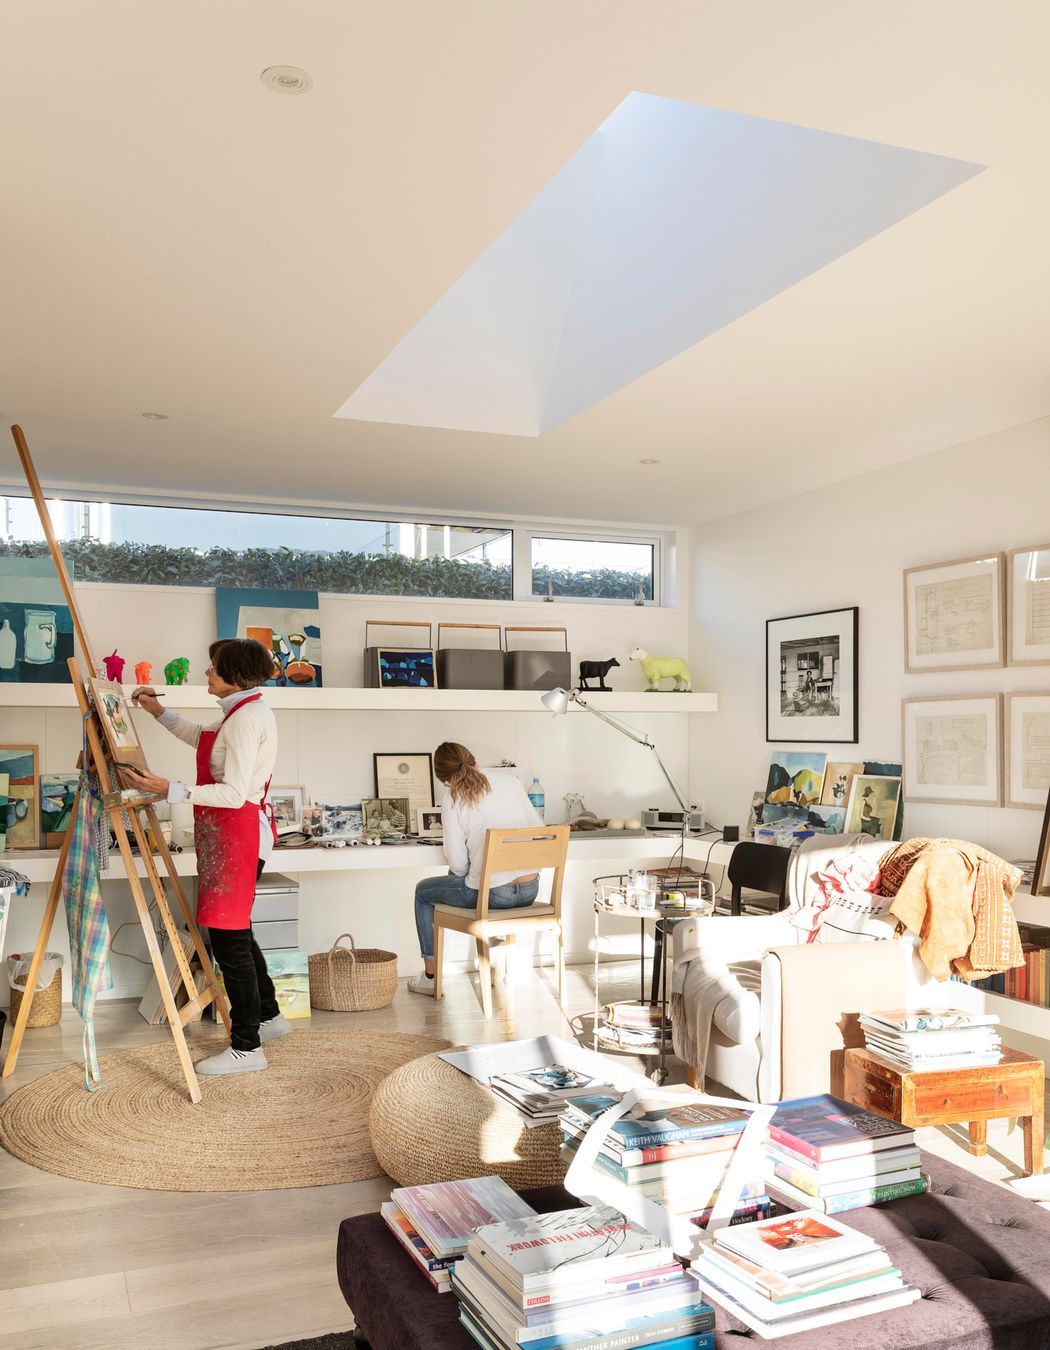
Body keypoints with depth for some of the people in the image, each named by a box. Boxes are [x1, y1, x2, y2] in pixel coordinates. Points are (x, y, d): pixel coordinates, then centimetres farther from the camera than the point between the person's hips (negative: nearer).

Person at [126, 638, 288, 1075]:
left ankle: (247, 1048, 4)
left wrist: (170, 790, -26)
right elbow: (205, 739, 34)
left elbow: (234, 793, -25)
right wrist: (160, 713, 33)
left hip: (237, 834, -11)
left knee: (229, 938, -5)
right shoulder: (245, 711, 14)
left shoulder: (247, 718, -19)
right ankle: (268, 1016, 34)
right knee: (234, 931, 20)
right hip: (234, 832, 11)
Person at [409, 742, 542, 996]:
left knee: (423, 891, 22)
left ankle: (430, 976, 28)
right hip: (529, 890, 5)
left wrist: (462, 875, 12)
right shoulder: (510, 781, 3)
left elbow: (457, 864, -10)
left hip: (492, 894, -5)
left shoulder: (453, 800, -9)